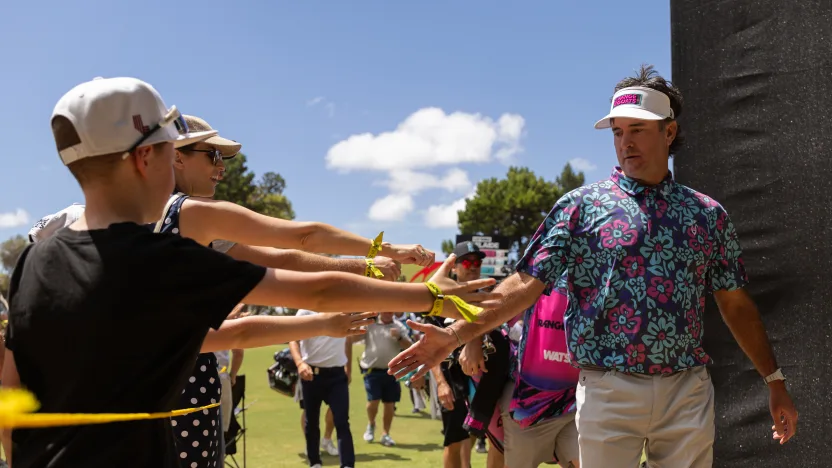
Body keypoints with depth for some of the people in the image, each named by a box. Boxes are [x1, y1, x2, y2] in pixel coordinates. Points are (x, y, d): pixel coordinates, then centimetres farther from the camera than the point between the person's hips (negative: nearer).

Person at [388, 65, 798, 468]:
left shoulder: (707, 214, 9)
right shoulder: (582, 205, 1)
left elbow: (736, 304, 13)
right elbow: (526, 284, -5)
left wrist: (774, 380, 11)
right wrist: (456, 334, -16)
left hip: (688, 392, 2)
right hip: (609, 392, -2)